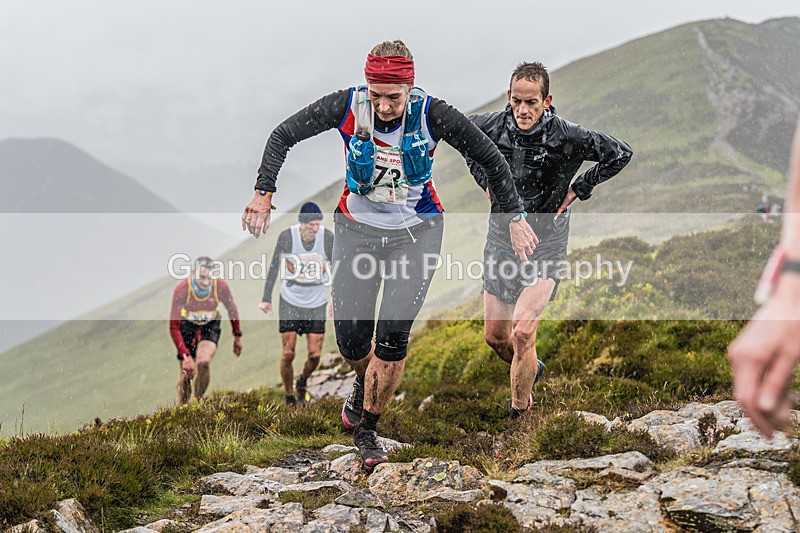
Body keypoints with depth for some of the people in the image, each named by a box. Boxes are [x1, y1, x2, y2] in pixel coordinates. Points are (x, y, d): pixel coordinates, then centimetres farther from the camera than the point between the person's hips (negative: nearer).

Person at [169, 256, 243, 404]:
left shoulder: (221, 287, -29)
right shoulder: (182, 289, -33)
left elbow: (231, 309, -6)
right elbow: (173, 327, -30)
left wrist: (237, 336, 3)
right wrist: (186, 356, -36)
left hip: (210, 325, 0)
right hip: (187, 324, 0)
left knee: (204, 363, -26)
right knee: (187, 374, -4)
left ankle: (197, 401, -6)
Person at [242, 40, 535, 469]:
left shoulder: (431, 114, -19)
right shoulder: (347, 106, -18)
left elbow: (490, 159, -7)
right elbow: (283, 135, -8)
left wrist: (514, 218, -6)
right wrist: (263, 195, -16)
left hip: (416, 231, -1)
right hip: (357, 228, 1)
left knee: (392, 336, -15)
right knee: (351, 341, 0)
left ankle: (367, 429, 5)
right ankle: (364, 383, 38)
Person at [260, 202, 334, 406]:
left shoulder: (328, 237, -11)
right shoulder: (287, 236, -15)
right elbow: (274, 266, -2)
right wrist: (266, 298, -1)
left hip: (317, 304, 1)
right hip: (290, 302, -1)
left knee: (315, 355, -1)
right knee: (288, 353, -5)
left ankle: (303, 382, 31)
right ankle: (289, 397, 14)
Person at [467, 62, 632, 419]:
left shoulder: (566, 137, -18)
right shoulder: (494, 126, -8)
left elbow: (620, 153, -11)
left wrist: (577, 190, -9)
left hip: (544, 245, -4)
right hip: (501, 238, 4)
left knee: (522, 332, -17)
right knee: (495, 336, 12)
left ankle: (519, 412, -1)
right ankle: (530, 370, 44)